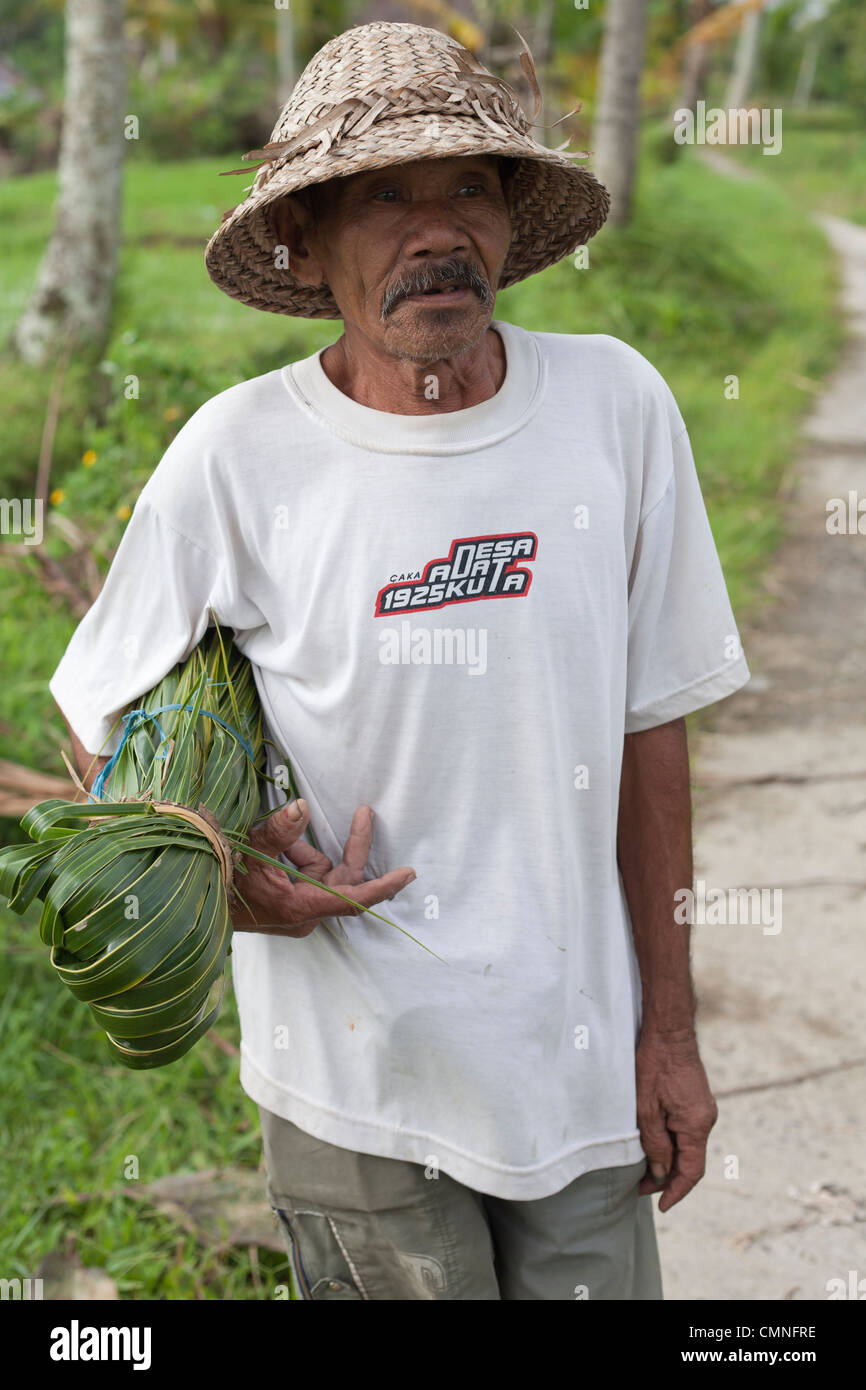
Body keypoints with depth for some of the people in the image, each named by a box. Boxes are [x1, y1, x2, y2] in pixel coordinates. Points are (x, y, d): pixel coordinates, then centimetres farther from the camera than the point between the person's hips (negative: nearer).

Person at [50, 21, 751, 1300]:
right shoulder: (236, 457, -12)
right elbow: (100, 713, 2)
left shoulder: (615, 405, -6)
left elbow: (647, 725, 1)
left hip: (582, 1056, 2)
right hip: (359, 1085, -2)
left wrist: (670, 1026, 4)